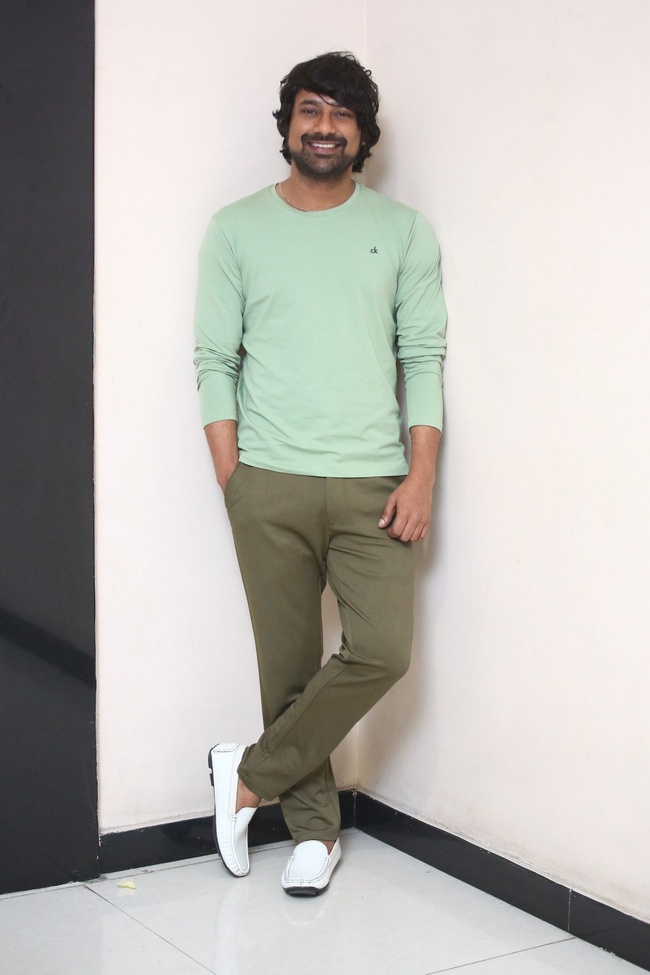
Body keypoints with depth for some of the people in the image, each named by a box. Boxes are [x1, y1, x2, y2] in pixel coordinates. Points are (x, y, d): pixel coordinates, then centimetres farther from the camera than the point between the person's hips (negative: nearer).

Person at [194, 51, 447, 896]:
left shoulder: (403, 231, 8)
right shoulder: (237, 230, 6)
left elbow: (425, 358, 4)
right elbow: (216, 359, 3)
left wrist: (421, 476, -5)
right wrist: (231, 476, -5)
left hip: (373, 481, 1)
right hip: (270, 484, 0)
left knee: (382, 651, -11)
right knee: (288, 663, 3)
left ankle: (251, 772, 7)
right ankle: (314, 827, 19)